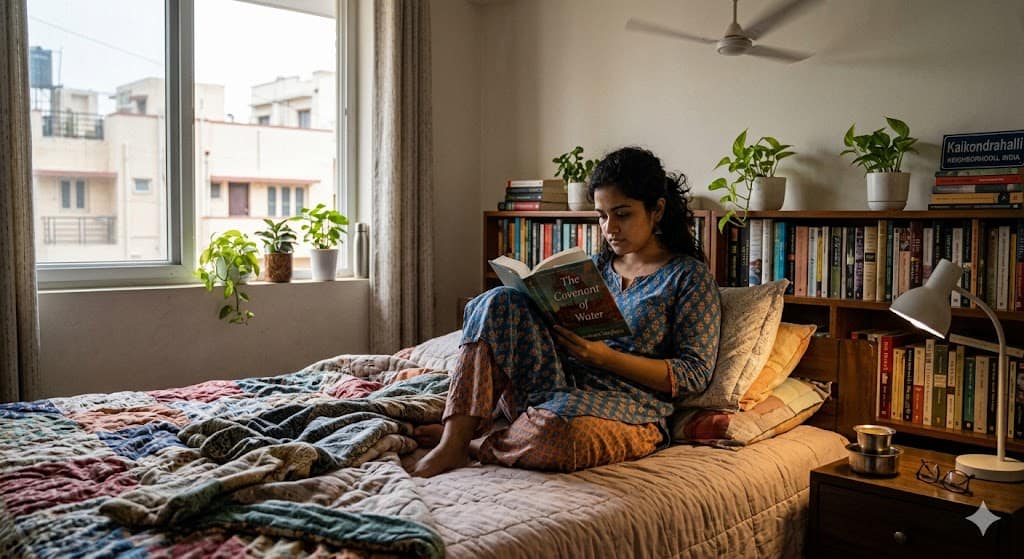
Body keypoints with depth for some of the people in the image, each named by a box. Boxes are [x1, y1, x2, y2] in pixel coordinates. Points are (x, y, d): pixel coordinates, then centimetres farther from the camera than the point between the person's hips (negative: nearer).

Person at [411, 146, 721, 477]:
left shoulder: (689, 275, 2)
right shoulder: (596, 266, 18)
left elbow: (696, 374, -5)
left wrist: (606, 357, -16)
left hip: (627, 405, -5)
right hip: (555, 385, 5)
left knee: (558, 431, -41)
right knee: (500, 302, -17)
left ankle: (468, 441, -10)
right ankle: (452, 443, -24)